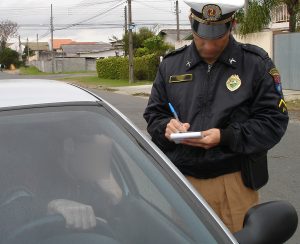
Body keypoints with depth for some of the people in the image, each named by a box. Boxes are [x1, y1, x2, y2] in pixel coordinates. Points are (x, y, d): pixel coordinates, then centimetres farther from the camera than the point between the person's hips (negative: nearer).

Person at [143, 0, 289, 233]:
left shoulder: (256, 63, -1)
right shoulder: (171, 64, 8)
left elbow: (274, 120, -5)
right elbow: (153, 115, 14)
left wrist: (225, 137, -17)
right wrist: (166, 127, -10)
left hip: (233, 182, -2)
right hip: (181, 180, 3)